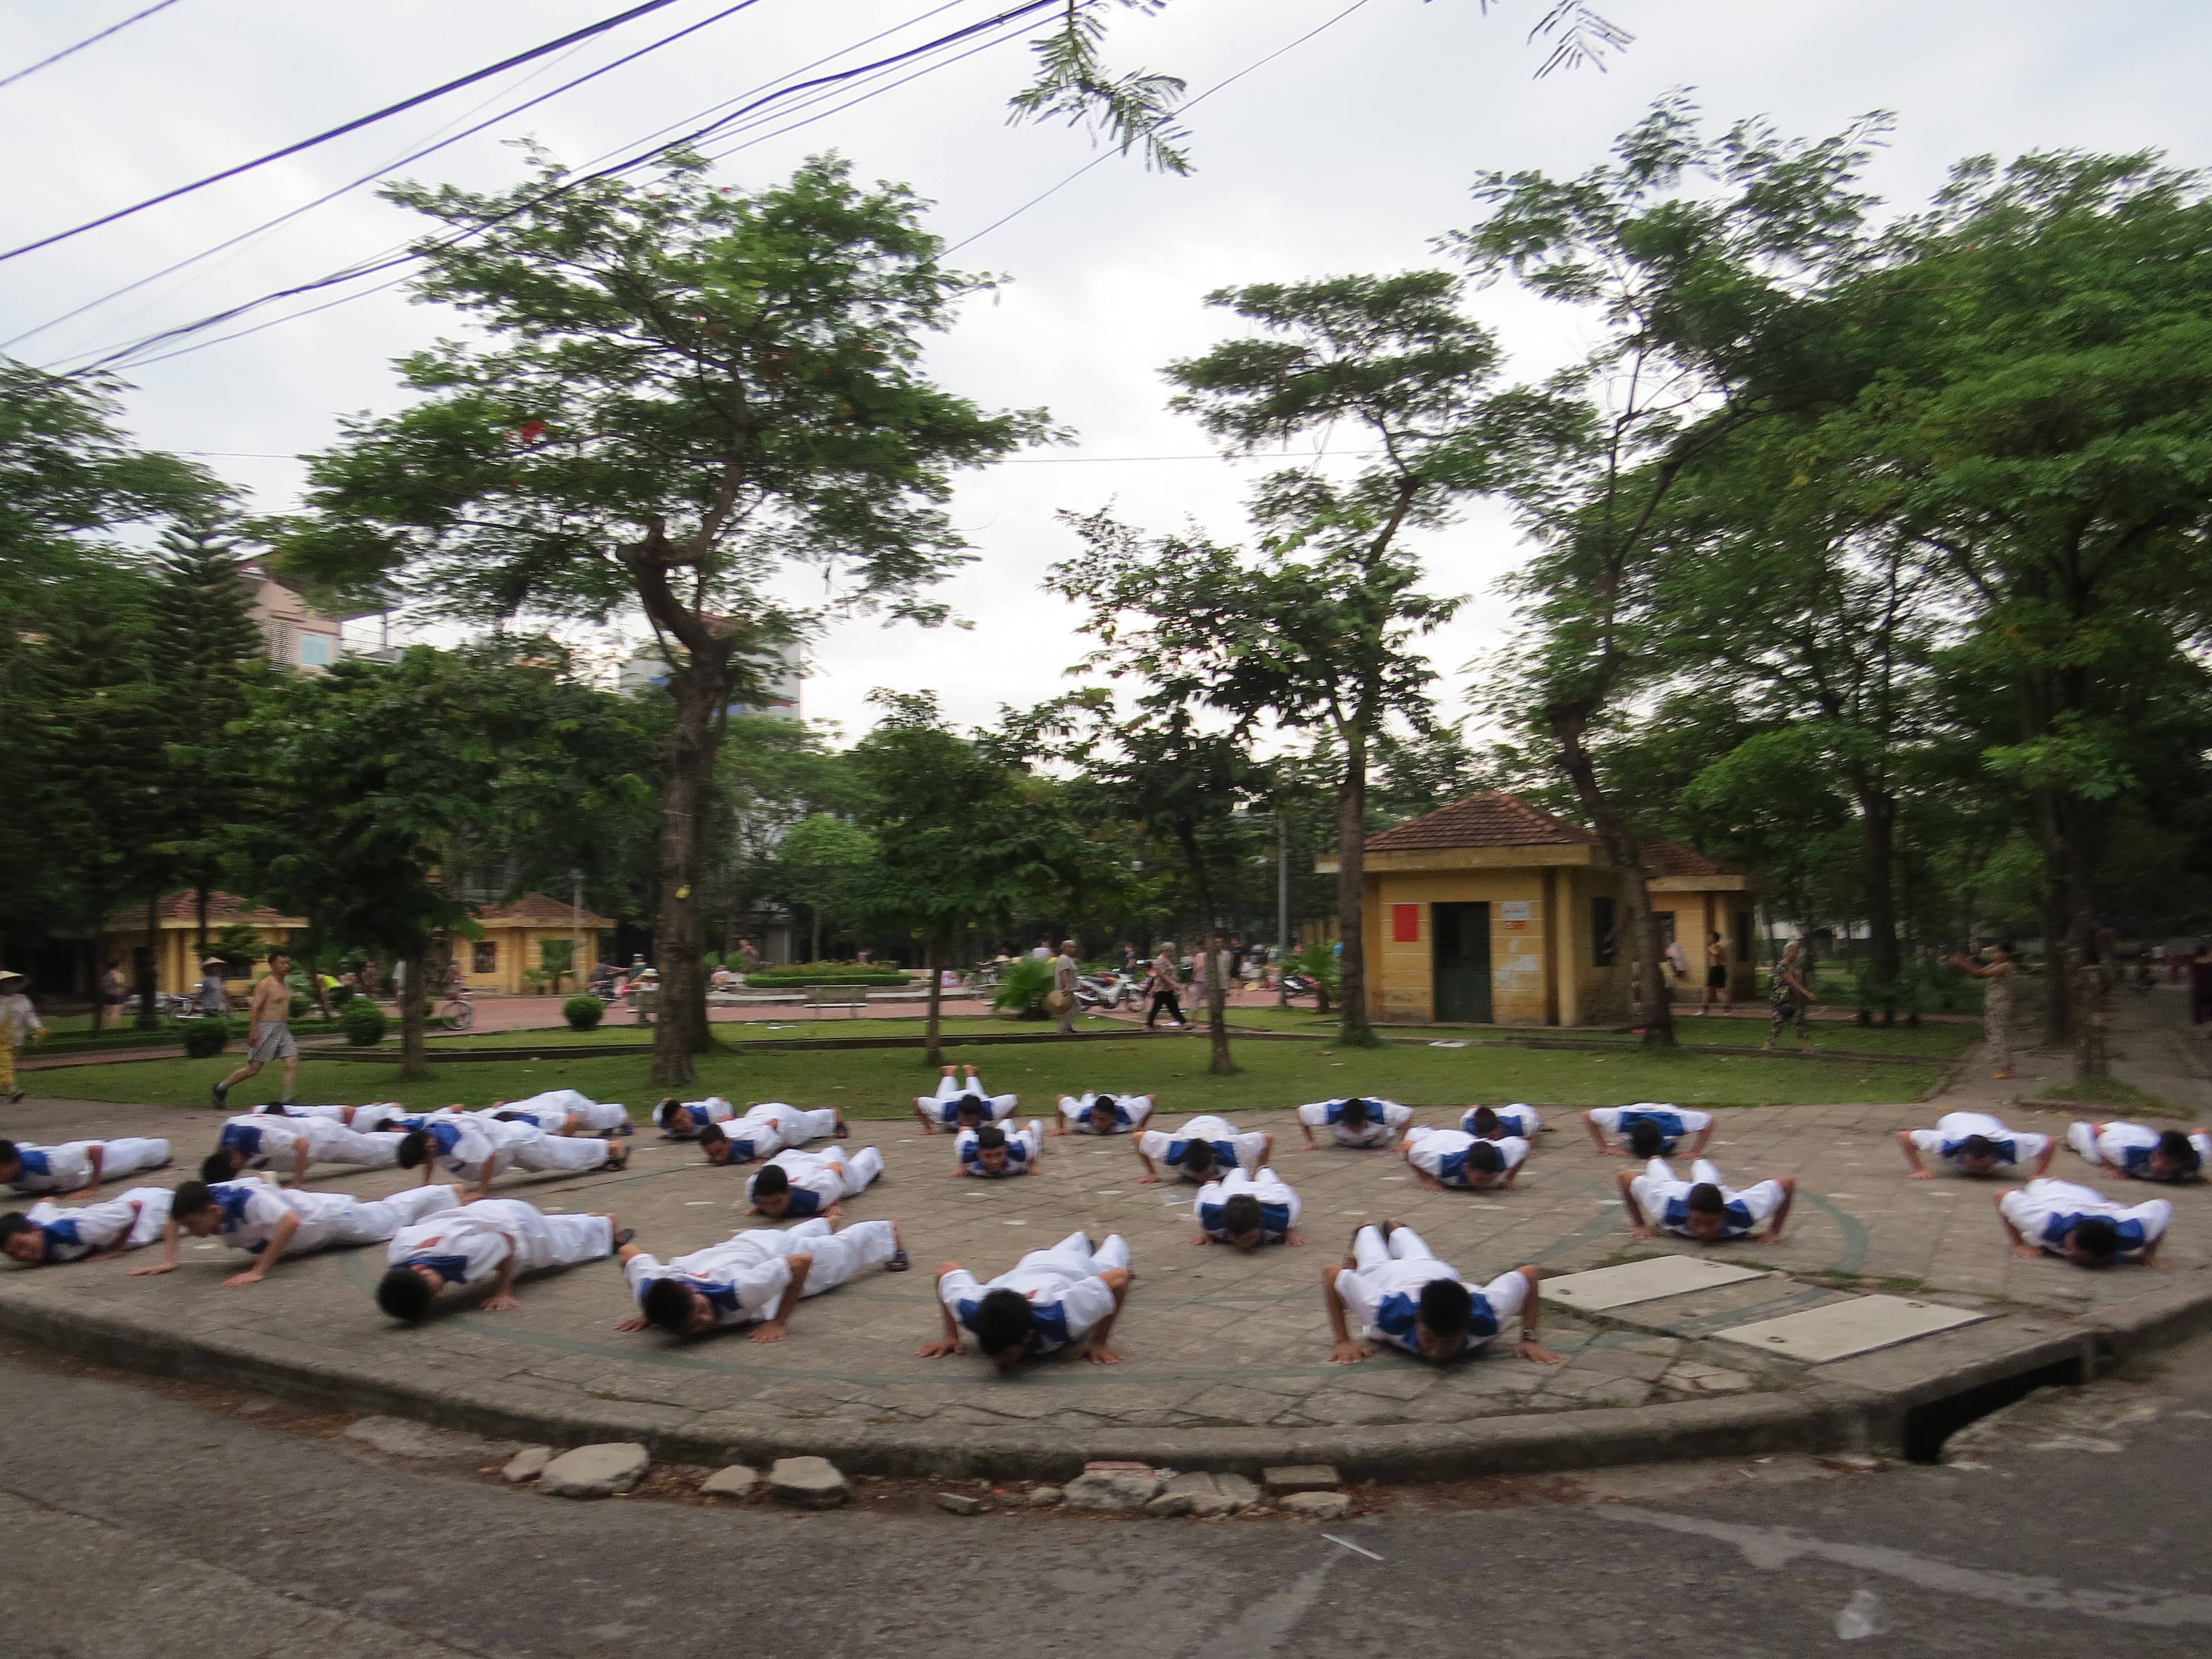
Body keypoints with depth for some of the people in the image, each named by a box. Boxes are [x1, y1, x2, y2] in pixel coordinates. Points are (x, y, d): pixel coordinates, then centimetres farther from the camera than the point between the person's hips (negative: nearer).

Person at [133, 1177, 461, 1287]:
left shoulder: (248, 1201, -44)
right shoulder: (204, 1199, -24)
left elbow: (290, 1222, -57)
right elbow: (172, 1219, -4)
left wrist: (258, 1271, -55)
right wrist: (169, 1260, -15)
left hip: (329, 1215, -6)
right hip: (307, 1204, 6)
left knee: (393, 1216, 19)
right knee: (390, 1212, 29)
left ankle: (451, 1195, 42)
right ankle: (449, 1196, 50)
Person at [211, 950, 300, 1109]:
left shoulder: (285, 985, 15)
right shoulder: (265, 985, -11)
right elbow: (254, 1008, -17)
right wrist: (253, 1031, -23)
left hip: (283, 1030, 7)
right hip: (266, 1029, -7)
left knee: (292, 1064, -6)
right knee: (253, 1068, 0)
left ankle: (289, 1101, -8)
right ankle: (221, 1088, 20)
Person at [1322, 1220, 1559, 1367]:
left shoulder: (1485, 1316, -48)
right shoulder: (1391, 1313, -52)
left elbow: (1529, 1274, -33)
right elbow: (1331, 1274, -42)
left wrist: (1530, 1339, -33)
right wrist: (1344, 1342, -43)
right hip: (1384, 1276, -2)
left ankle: (1396, 1229, 72)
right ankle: (1366, 1231, 69)